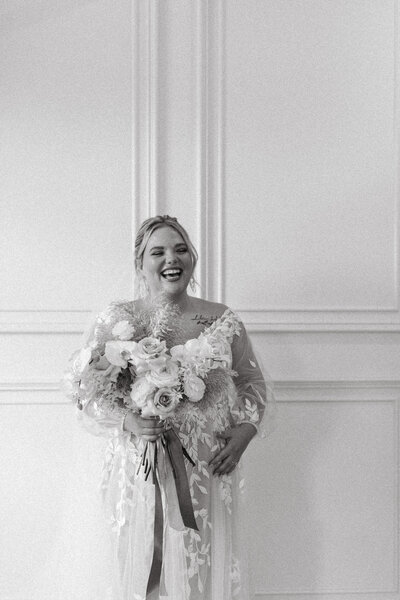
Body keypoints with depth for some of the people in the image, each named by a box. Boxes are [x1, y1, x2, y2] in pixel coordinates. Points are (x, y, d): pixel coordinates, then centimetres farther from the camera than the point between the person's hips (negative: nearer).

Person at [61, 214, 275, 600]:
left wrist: (245, 428, -4)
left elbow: (254, 383, 13)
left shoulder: (223, 321, 3)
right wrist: (126, 421, -18)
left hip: (209, 475, 1)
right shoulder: (113, 321, -2)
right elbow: (85, 395, -1)